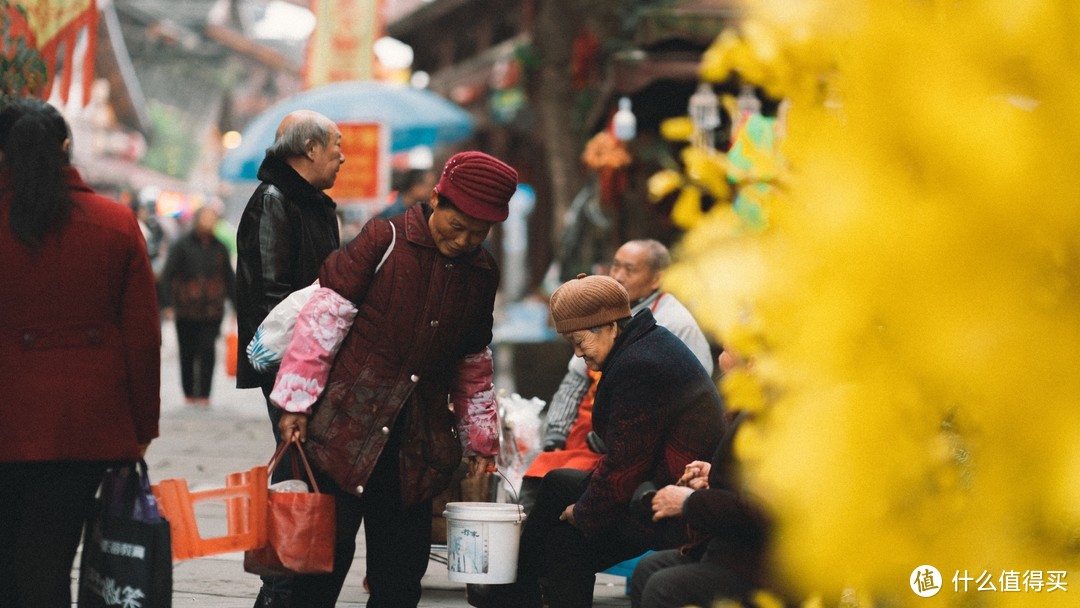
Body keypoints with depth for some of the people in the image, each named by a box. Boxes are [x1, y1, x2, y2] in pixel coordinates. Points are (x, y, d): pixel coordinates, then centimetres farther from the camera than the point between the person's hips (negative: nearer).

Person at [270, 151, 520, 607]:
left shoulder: (482, 274, 9)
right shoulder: (384, 241, -7)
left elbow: (474, 364, 20)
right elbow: (326, 315, -7)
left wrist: (481, 440, 20)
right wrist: (296, 400, -10)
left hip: (417, 443, 5)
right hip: (346, 427, -5)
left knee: (403, 566, 8)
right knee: (328, 549, -3)